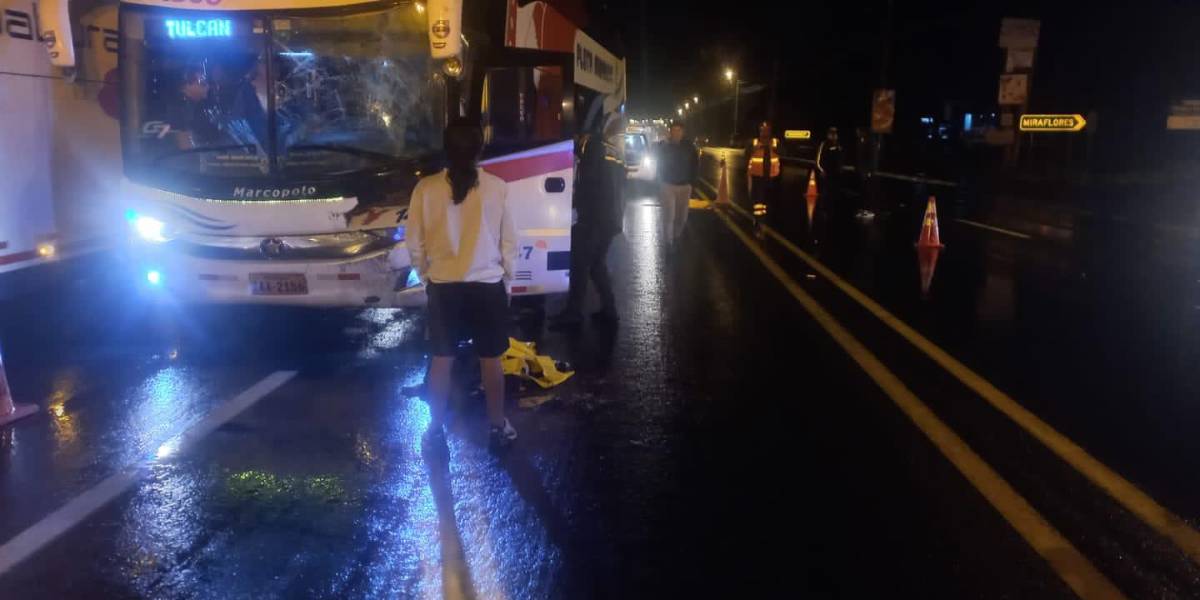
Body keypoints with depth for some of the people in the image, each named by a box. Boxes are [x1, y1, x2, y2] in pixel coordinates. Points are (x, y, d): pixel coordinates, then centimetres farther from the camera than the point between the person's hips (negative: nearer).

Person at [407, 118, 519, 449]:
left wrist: (427, 278, 14)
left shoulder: (426, 188, -6)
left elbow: (415, 245, -1)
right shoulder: (496, 188, -9)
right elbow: (509, 243, -2)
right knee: (490, 359, 10)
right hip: (488, 286, -1)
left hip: (443, 288, 1)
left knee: (442, 359, 12)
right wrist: (506, 280, 11)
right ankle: (498, 426, 20)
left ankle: (436, 427, 22)